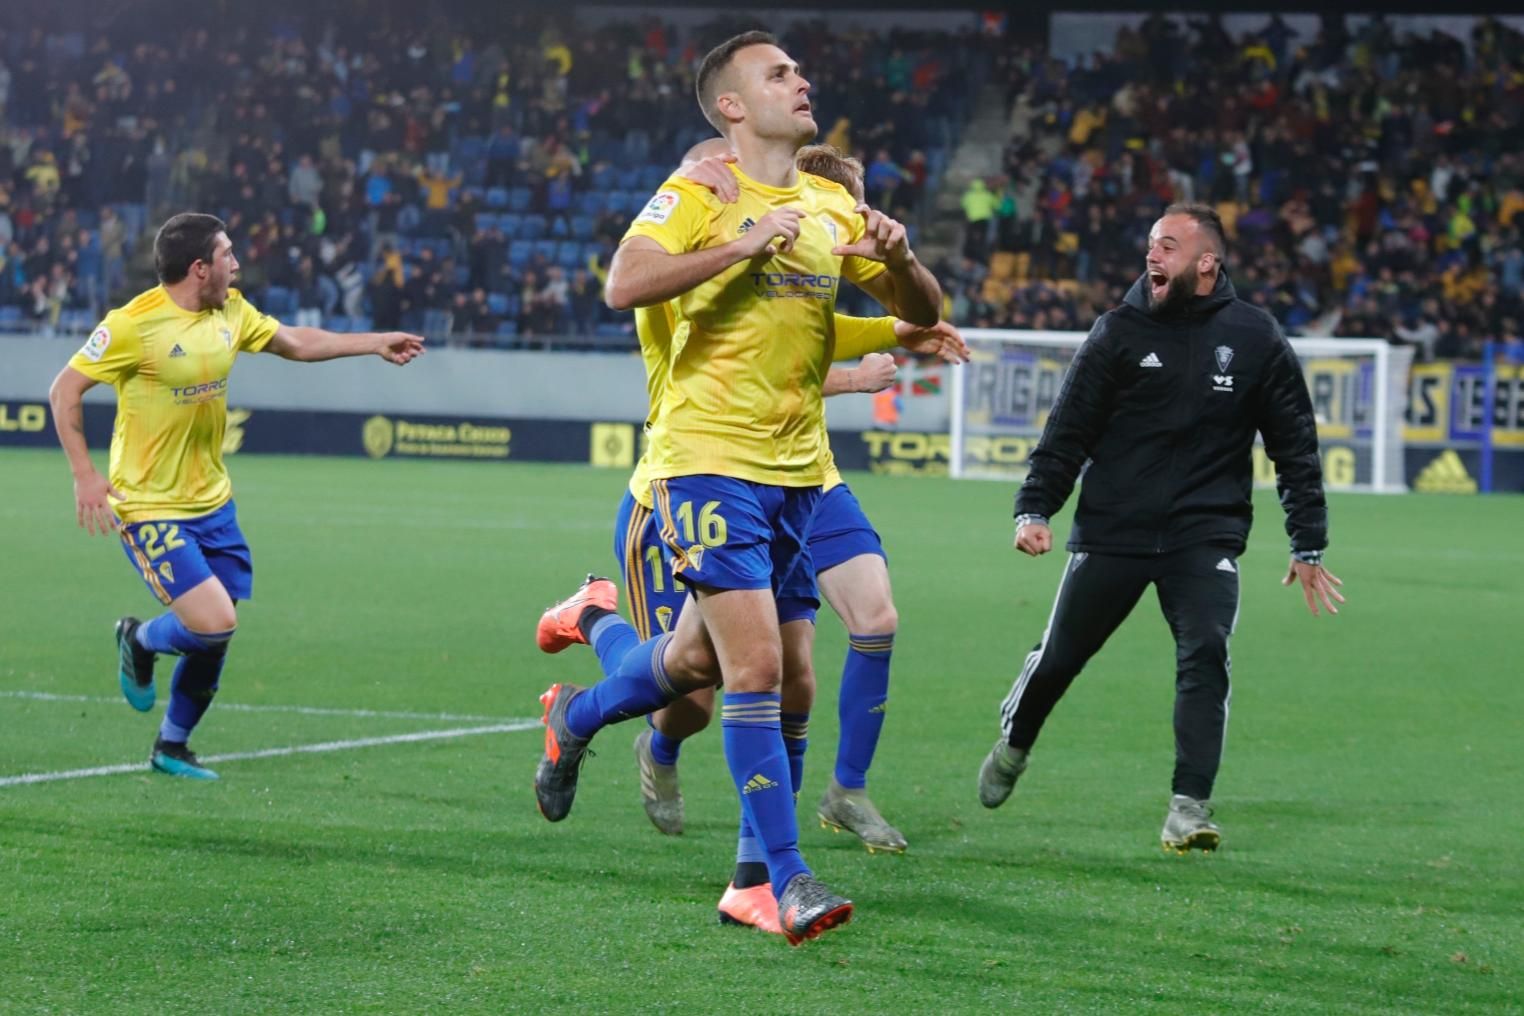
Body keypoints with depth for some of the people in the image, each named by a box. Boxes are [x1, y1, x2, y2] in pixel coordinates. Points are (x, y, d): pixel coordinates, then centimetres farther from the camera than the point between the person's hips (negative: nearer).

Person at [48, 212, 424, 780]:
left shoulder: (231, 313, 3)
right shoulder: (134, 324, -18)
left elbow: (296, 343, 21)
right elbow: (64, 391, -11)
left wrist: (376, 344, 19)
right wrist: (85, 474, -17)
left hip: (211, 503, 7)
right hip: (149, 507, -7)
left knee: (216, 636, 8)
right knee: (215, 622, -18)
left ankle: (172, 747, 28)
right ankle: (141, 642, 15)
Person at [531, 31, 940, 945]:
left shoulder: (831, 207, 13)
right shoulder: (699, 196, -5)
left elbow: (924, 312, 14)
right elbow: (624, 286, -20)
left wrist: (897, 259, -8)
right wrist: (742, 245, -24)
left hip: (797, 469, 6)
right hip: (711, 458, -6)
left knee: (695, 661, 13)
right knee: (757, 665, -15)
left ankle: (576, 718, 44)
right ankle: (789, 879, -11)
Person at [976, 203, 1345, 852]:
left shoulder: (1255, 339, 2)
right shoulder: (1120, 331, 0)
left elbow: (1295, 445, 8)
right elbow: (1068, 428, 3)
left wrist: (1309, 546, 7)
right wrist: (1034, 507, -7)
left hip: (1205, 536, -1)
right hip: (1110, 532, 1)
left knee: (1205, 655, -20)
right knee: (1059, 657, 10)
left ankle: (1188, 809, -20)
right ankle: (1013, 745, 40)